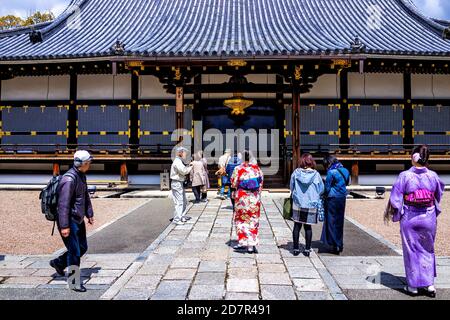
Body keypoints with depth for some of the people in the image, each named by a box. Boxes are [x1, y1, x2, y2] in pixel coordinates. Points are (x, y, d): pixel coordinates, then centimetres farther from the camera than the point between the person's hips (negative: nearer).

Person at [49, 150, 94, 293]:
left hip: (78, 219, 9)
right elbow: (63, 204, -25)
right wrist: (64, 226, -25)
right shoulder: (69, 179, -23)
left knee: (82, 248, 16)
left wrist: (89, 214, 20)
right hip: (69, 221, -9)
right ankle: (74, 283, 13)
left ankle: (58, 262, 35)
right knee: (75, 252, -1)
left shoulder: (82, 175, 8)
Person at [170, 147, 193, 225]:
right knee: (179, 202, -9)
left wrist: (188, 166, 6)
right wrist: (190, 167, -10)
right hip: (177, 183, -11)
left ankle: (182, 216, 27)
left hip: (180, 183, 11)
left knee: (184, 201, 17)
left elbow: (184, 170, 18)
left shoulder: (180, 161, 17)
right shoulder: (177, 161, -16)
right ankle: (176, 219, -4)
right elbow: (183, 171, -25)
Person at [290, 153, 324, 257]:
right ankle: (307, 249, 14)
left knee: (297, 226, 9)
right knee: (308, 227, 10)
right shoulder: (316, 174, -7)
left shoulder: (296, 173, -5)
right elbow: (321, 190, 3)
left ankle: (296, 249, 13)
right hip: (311, 205, 0)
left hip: (297, 204, 0)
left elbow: (291, 187, 5)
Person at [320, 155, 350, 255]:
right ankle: (340, 245, 24)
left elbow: (327, 188, -11)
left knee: (332, 221, 3)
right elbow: (347, 183, 14)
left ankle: (336, 245, 5)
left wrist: (324, 195, 6)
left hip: (332, 199, -7)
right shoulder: (345, 171, 6)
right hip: (342, 199, 7)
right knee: (339, 222, 16)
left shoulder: (331, 172, -15)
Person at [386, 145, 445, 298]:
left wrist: (389, 211, 6)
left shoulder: (405, 176, -15)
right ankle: (430, 284, 19)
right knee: (427, 250, 18)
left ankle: (413, 286, 18)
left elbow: (395, 199, -10)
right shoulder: (433, 176, -6)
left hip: (409, 219, -2)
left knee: (411, 251, 10)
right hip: (429, 219, 2)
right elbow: (439, 196, 12)